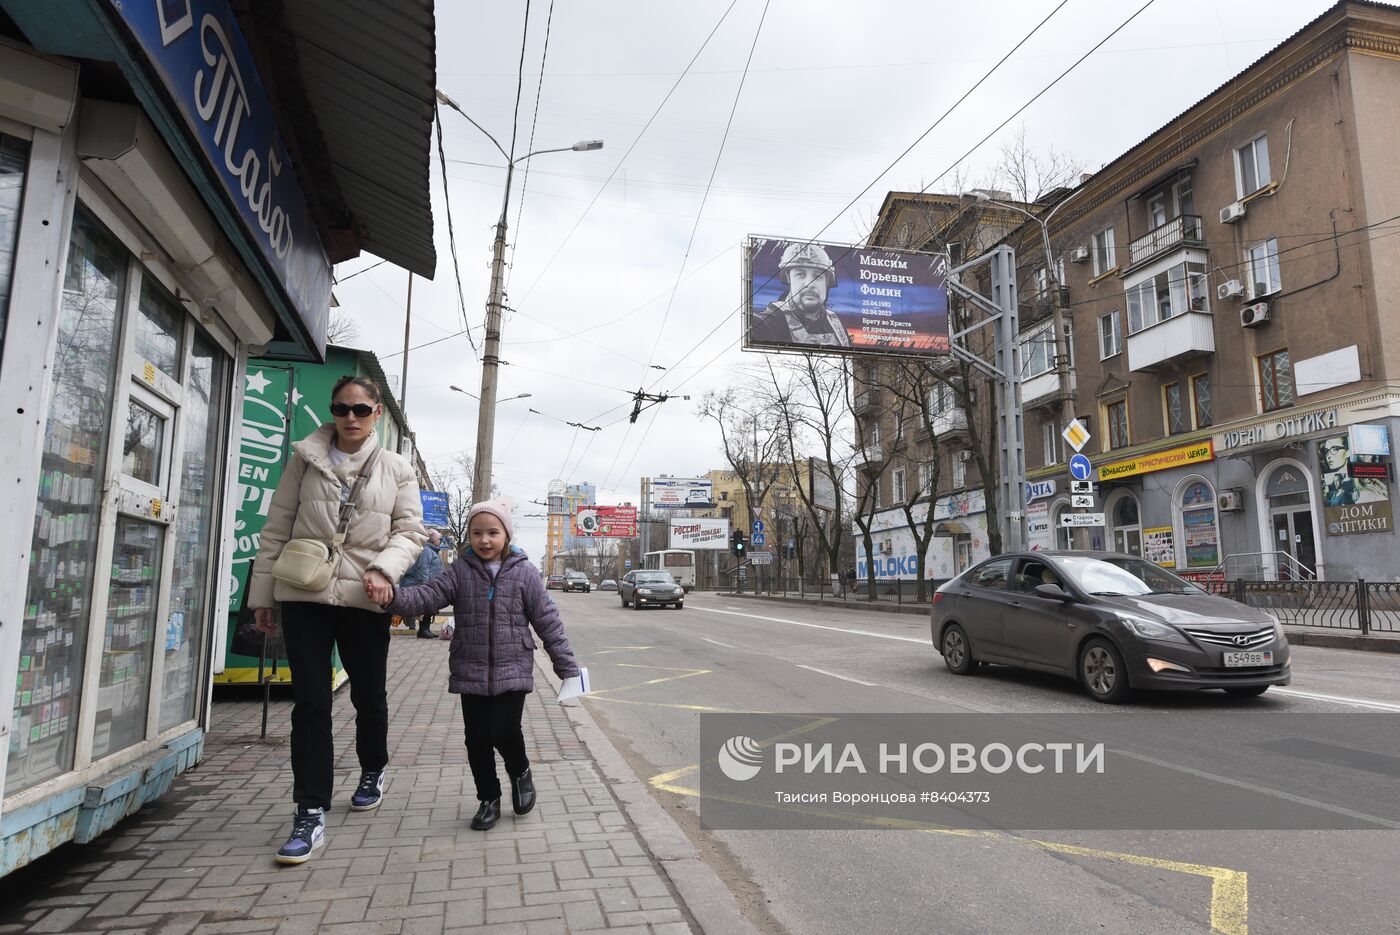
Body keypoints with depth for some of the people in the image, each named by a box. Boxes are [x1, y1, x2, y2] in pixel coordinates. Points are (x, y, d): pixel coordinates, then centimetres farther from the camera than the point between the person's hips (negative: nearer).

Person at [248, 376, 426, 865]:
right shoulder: (305, 458, 6)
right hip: (303, 595, 0)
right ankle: (311, 814, 6)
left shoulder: (396, 470, 4)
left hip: (365, 599, 0)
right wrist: (262, 592, 7)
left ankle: (372, 772, 41)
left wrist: (385, 569, -18)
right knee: (310, 702, -2)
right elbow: (277, 527, 8)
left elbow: (410, 530, 1)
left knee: (369, 695, 15)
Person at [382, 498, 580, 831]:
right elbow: (427, 596, -11)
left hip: (512, 671, -2)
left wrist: (566, 665, 0)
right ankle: (489, 799, 27)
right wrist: (393, 596, -31)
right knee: (477, 739, 6)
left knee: (505, 732, -10)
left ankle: (520, 772, 24)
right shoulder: (460, 571, 2)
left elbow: (548, 621, -1)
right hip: (471, 672, 2)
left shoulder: (524, 572, -2)